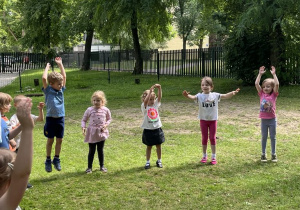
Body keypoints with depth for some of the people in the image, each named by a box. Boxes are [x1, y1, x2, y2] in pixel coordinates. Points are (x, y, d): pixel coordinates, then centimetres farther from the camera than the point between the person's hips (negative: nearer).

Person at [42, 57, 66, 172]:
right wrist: (47, 67, -7)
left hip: (60, 118, 4)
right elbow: (44, 78, -20)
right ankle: (48, 161, 18)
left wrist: (60, 64, 11)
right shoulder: (48, 90, -6)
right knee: (50, 140, 6)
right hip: (51, 118, -4)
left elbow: (64, 76, 7)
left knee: (59, 140, 9)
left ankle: (56, 159, 23)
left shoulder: (61, 90, 6)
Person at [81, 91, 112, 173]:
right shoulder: (89, 110, -6)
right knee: (91, 151, 5)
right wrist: (83, 127, -15)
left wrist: (106, 125, -9)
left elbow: (109, 119, 10)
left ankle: (102, 166, 25)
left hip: (101, 132, 1)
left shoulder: (105, 110, -3)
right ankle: (89, 167, 15)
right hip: (92, 133, -1)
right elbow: (84, 120, 2)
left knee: (100, 150, 12)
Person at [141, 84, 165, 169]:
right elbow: (146, 101, -30)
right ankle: (147, 162, 20)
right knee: (149, 146, 8)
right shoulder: (144, 106, -10)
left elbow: (159, 97, -13)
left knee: (158, 145, 12)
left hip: (157, 129, 3)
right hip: (148, 130, -3)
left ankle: (159, 161, 27)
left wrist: (159, 88, -29)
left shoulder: (156, 104, 1)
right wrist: (150, 90, -37)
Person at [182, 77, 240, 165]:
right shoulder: (200, 96, -10)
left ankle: (214, 157, 17)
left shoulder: (215, 95, -6)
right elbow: (193, 97, -28)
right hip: (203, 120, 0)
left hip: (213, 119, 0)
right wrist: (187, 96, -51)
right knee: (204, 138, 10)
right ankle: (204, 156, 24)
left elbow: (225, 96, -13)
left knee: (212, 138, 7)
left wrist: (232, 93, -32)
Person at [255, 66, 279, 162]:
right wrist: (260, 74, -9)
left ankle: (273, 154, 19)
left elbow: (277, 84, -19)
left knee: (273, 137, 9)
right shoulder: (261, 94, 0)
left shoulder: (274, 94, -4)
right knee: (264, 137, 10)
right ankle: (263, 154, 19)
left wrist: (274, 74, -16)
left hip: (272, 119, -1)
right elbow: (256, 84, -9)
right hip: (263, 119, 1)